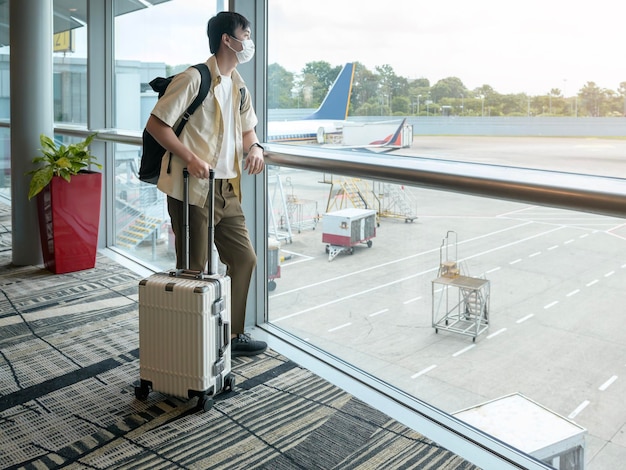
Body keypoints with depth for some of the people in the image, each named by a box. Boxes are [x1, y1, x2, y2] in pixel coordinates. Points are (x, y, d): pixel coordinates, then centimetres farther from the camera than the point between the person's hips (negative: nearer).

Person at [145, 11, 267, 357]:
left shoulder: (239, 86, 14)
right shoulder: (194, 78, -12)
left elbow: (246, 128, 25)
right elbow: (156, 124, -13)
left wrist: (254, 147, 2)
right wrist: (190, 158, -22)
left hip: (226, 189, 8)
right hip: (192, 190, -8)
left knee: (244, 258, 12)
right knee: (194, 272, 0)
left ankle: (232, 335, 26)